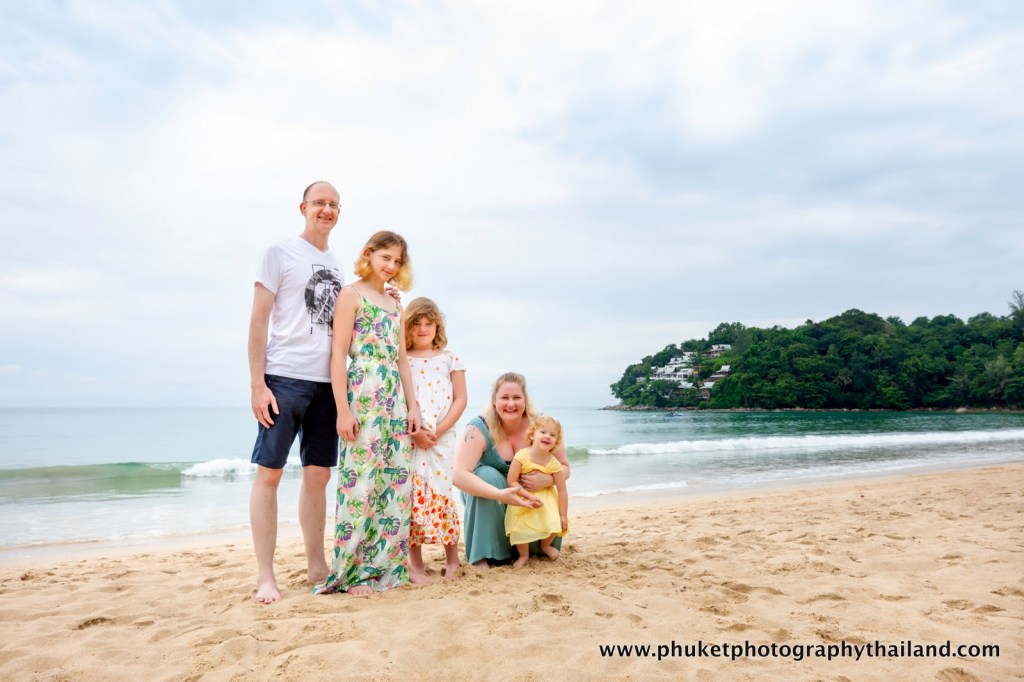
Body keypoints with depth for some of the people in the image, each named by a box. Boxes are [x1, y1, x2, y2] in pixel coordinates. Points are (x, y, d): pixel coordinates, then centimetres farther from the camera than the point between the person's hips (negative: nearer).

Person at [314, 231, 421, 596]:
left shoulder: (394, 305, 20)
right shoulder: (351, 294, 0)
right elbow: (338, 355, -8)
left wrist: (412, 405, 12)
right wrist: (343, 410, -15)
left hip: (394, 398, 7)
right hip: (363, 394, -7)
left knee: (397, 481, 6)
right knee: (362, 479, -7)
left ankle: (386, 564, 17)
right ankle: (353, 571, 6)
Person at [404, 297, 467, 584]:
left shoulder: (449, 358, 8)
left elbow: (460, 399, 3)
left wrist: (438, 431, -8)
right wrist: (414, 432, -13)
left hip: (442, 438, 0)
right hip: (407, 439, 0)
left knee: (442, 495, -2)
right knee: (413, 497, 0)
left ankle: (452, 559, 15)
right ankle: (415, 563, 11)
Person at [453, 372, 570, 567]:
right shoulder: (479, 428, -26)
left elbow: (564, 467, -11)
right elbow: (460, 475, -37)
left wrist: (547, 479, -35)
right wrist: (501, 495, -51)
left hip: (526, 496, 3)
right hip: (485, 497, -2)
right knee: (488, 474, -35)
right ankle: (482, 555, -23)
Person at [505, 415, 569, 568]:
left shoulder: (553, 463, -15)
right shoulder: (522, 456, -22)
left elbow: (562, 491, -10)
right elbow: (511, 481, -21)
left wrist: (563, 515, -9)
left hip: (546, 499, 2)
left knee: (554, 524, -11)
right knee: (520, 527, -15)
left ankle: (545, 545, 25)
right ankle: (523, 555, 17)